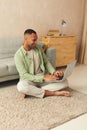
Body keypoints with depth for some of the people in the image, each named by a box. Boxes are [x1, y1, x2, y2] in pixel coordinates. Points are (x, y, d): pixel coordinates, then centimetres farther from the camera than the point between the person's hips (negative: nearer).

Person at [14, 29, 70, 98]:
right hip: (30, 80, -4)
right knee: (21, 86, -39)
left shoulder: (38, 48, 0)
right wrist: (43, 78, -29)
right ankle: (52, 93, -23)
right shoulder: (18, 55, -15)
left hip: (44, 77, 5)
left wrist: (54, 72, -13)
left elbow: (46, 62, 8)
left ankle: (31, 91, -17)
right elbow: (24, 75, -20)